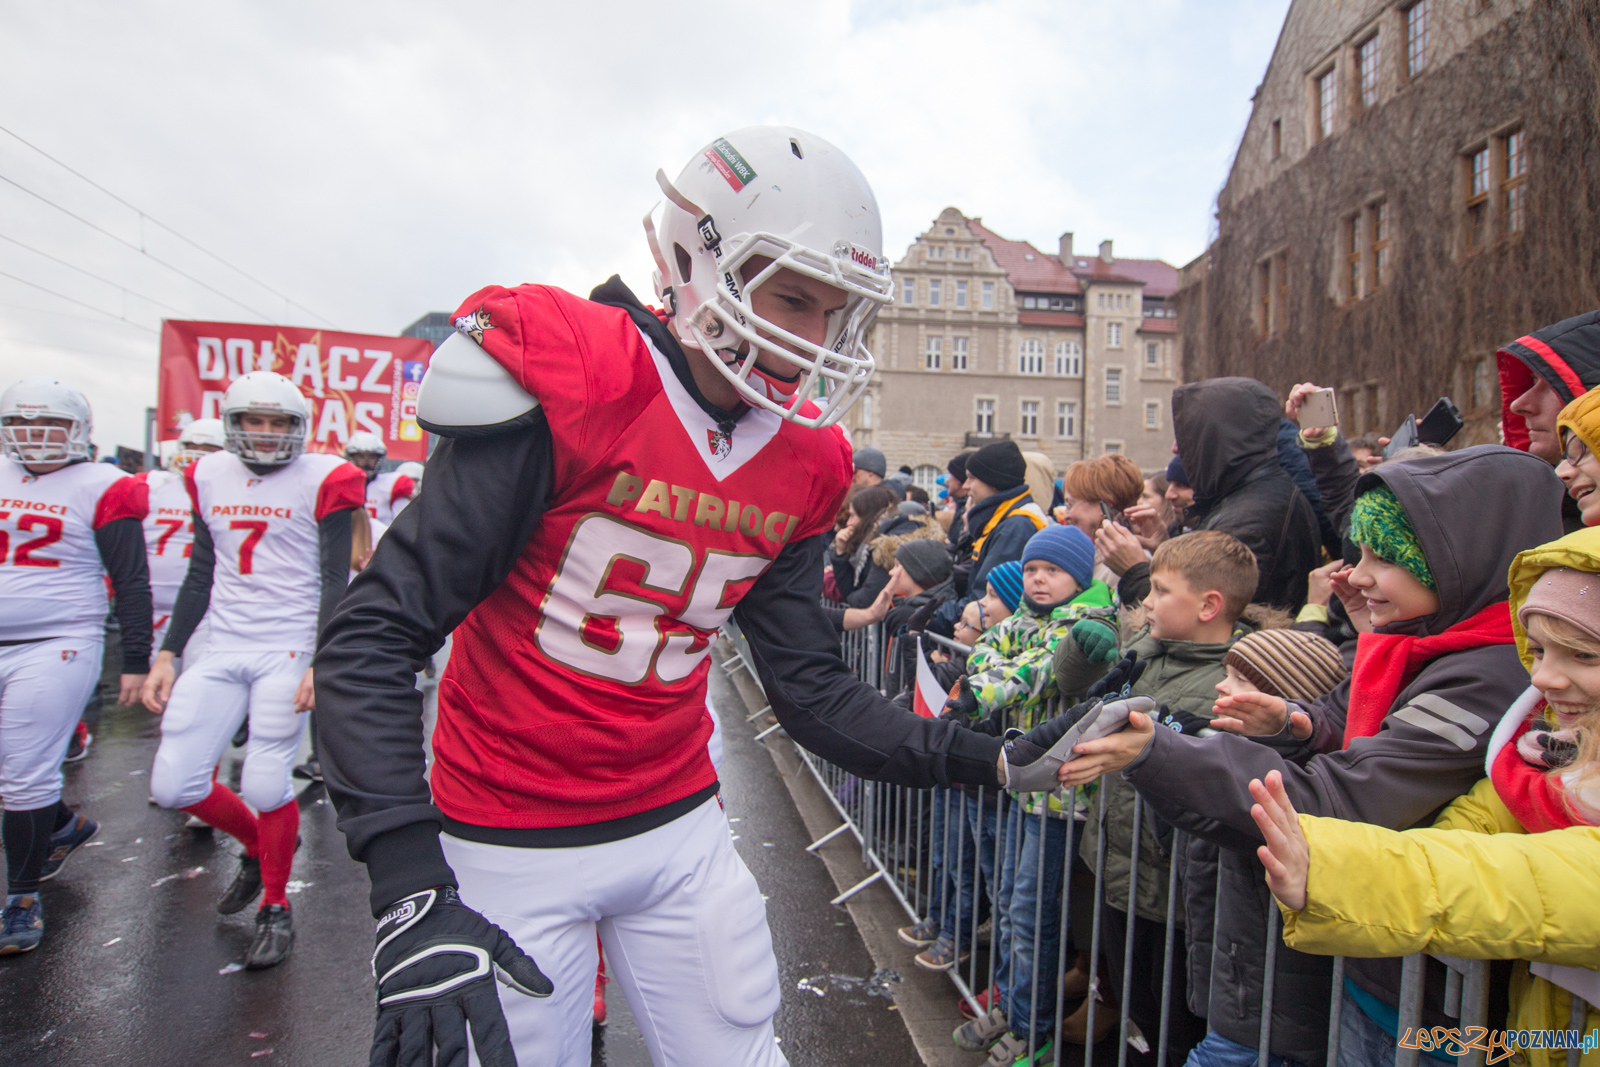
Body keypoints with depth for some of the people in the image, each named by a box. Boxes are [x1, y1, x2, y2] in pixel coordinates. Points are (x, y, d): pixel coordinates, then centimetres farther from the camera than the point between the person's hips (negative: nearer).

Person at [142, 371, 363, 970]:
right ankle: (257, 847, 30)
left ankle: (276, 908, 16)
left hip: (288, 650, -5)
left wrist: (320, 663, -17)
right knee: (172, 785, 2)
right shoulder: (210, 478, 11)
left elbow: (335, 582, -7)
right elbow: (200, 576, 16)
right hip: (222, 651, 5)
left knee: (265, 787, -7)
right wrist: (167, 654, 12)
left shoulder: (322, 481, -5)